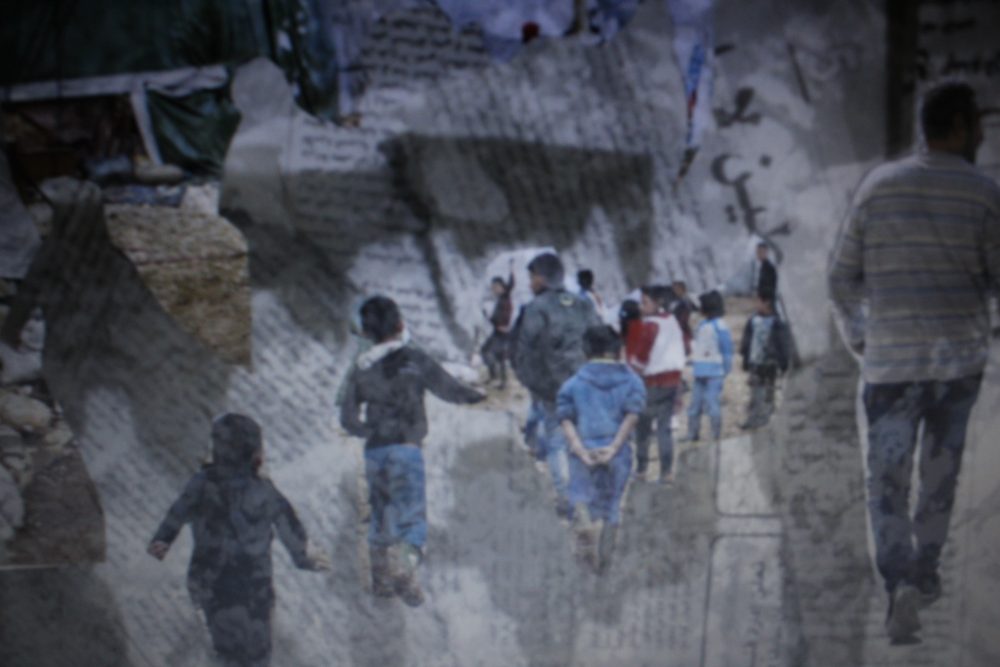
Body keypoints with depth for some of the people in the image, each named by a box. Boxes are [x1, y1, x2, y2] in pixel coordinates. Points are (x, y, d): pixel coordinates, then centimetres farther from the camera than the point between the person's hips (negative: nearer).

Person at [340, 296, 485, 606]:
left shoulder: (361, 368, 6)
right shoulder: (413, 359, -6)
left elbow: (348, 419, 7)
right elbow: (448, 388, -3)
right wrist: (480, 397, 12)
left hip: (374, 450, 5)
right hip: (405, 448, -5)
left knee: (380, 513, 16)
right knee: (411, 513, -6)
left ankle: (381, 579, 23)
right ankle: (402, 567, -30)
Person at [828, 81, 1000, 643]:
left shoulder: (878, 185, 1)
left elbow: (844, 278, 4)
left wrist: (857, 337, 20)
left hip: (891, 360, 0)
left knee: (888, 482, 2)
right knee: (941, 469, 19)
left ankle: (901, 583, -18)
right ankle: (926, 573, 27)